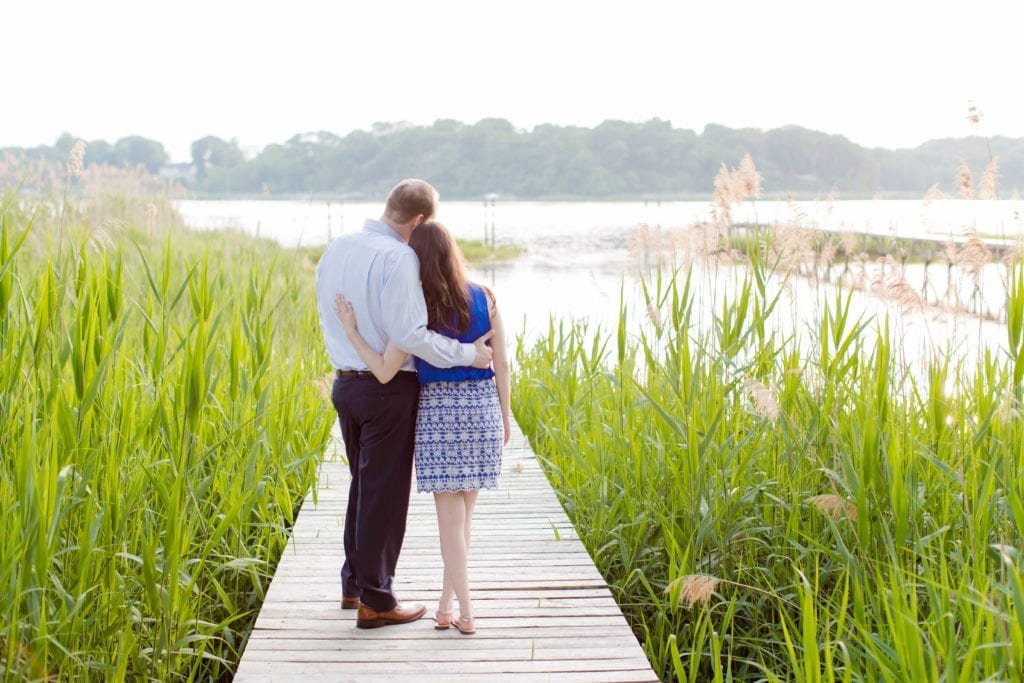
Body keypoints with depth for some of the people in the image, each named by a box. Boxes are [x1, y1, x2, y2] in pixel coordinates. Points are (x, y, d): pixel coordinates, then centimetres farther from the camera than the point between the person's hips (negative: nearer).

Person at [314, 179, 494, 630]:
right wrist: (467, 354, -16)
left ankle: (353, 584, 31)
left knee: (363, 484, 21)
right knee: (385, 492, 1)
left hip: (345, 384, 8)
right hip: (389, 389, -8)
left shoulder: (335, 249, 6)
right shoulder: (398, 258, -20)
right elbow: (407, 334, -24)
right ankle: (375, 601, 8)